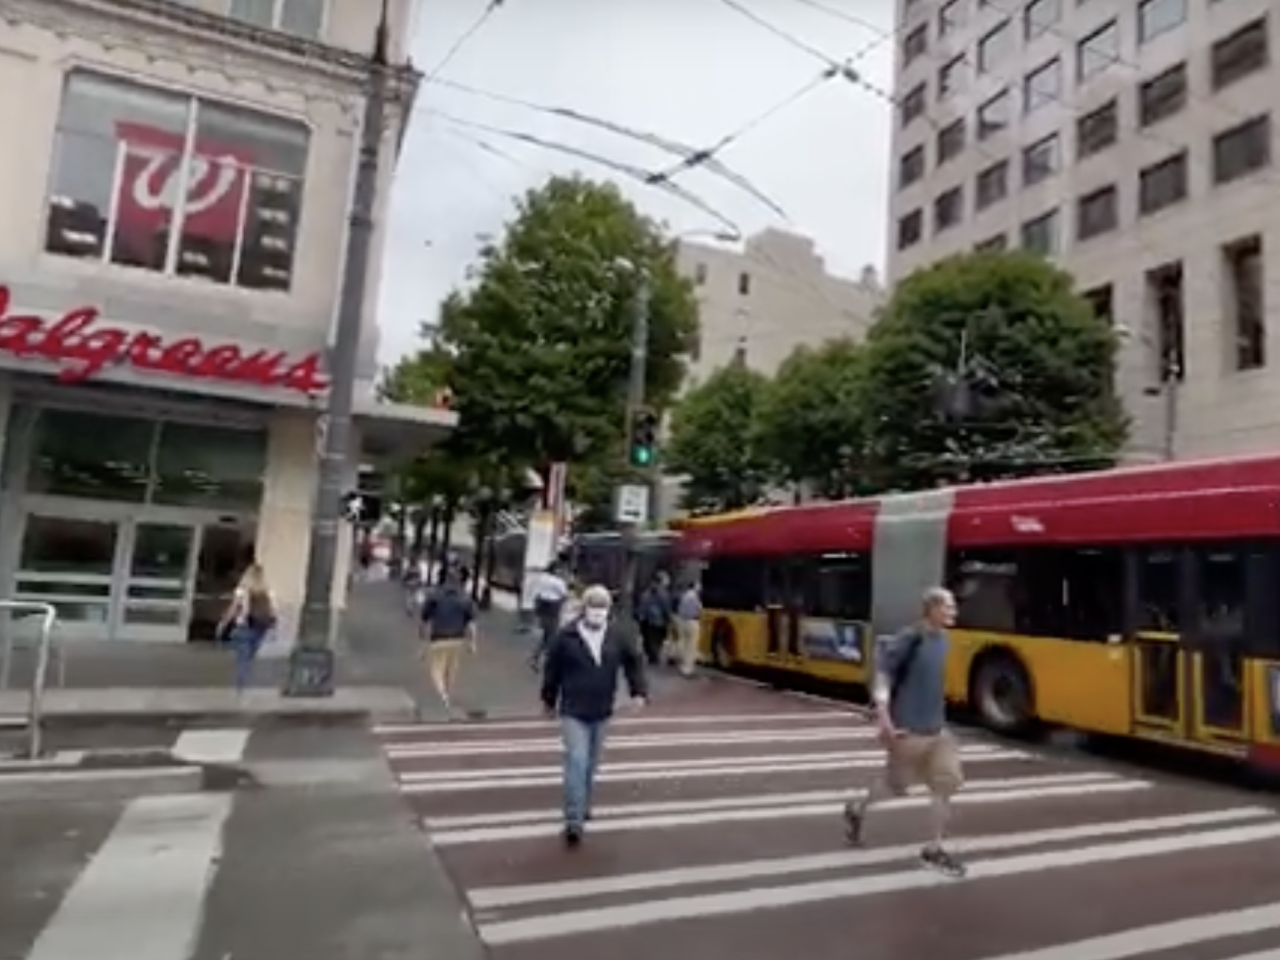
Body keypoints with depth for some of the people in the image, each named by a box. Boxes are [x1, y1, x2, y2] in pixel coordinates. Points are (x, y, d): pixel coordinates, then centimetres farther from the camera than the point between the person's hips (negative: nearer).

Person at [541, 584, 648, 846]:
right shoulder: (566, 635, -12)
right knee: (576, 761, -12)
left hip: (602, 711, 4)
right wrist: (549, 700, 7)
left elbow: (634, 662, 5)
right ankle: (574, 820, -7)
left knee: (591, 764, 17)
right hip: (573, 711, -4)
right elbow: (552, 668, -1)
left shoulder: (619, 634, -5)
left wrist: (638, 691, -4)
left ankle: (582, 807, 38)